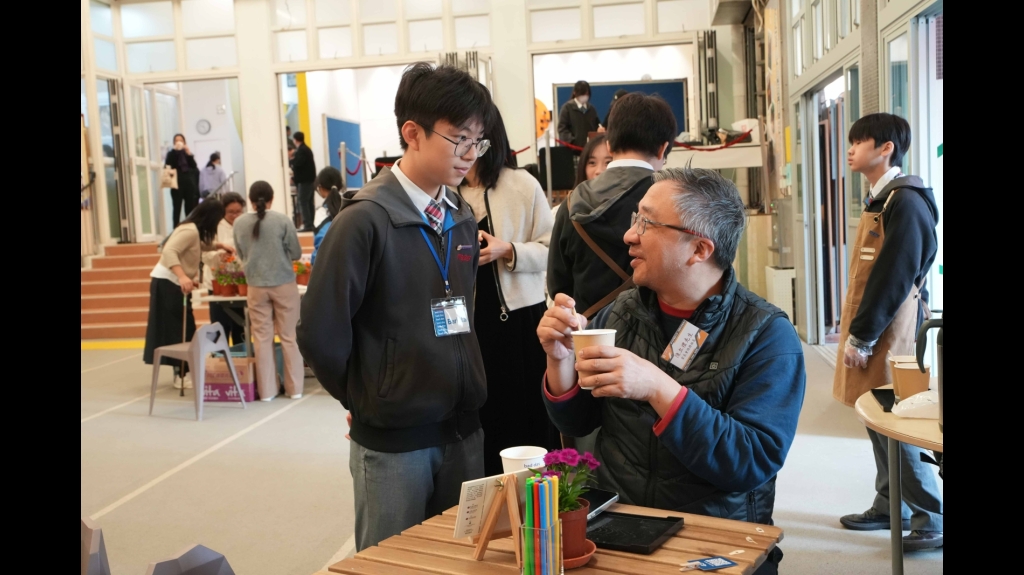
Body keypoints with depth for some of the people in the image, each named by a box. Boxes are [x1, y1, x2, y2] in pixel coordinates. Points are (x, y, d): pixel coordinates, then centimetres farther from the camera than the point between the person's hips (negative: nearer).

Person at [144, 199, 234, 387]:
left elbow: (201, 245, 36)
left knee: (182, 329, 12)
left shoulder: (195, 230, 12)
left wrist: (219, 245, 22)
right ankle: (182, 375, -2)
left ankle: (182, 372, 18)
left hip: (173, 283, 10)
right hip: (168, 283, -10)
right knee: (179, 329, -6)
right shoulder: (190, 231, -20)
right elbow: (169, 252, -33)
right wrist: (182, 277, -44)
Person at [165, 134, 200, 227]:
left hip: (189, 183, 3)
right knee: (177, 208, -7)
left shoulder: (188, 153, 17)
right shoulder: (172, 153, 10)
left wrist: (189, 154, -9)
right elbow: (168, 164, -9)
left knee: (190, 208, 0)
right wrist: (175, 150, -11)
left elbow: (194, 166, 2)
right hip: (177, 184, -3)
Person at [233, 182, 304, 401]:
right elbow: (296, 253, -3)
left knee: (262, 338, 7)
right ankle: (295, 388, 11)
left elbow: (241, 254, 10)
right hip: (284, 283, -2)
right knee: (289, 336, 6)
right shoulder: (282, 220, -8)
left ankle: (266, 390, 11)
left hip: (256, 286, 2)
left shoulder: (240, 223, -1)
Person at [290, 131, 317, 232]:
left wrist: (291, 159, -4)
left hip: (304, 180, -10)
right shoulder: (306, 149, 17)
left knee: (303, 202, -10)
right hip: (309, 179, 10)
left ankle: (307, 225, -13)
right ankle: (311, 224, 16)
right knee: (309, 202, 12)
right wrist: (295, 171, 10)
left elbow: (297, 163, -24)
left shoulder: (301, 150, -14)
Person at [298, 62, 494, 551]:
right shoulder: (366, 220, -16)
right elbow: (320, 333, -16)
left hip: (464, 429, 6)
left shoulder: (461, 220, 6)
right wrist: (366, 399, -3)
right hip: (393, 438, -5)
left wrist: (463, 389, 9)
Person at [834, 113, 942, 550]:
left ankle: (931, 517, 6)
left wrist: (862, 337, -18)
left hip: (889, 332, -9)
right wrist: (855, 328, 14)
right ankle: (890, 506, 24)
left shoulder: (905, 202, -15)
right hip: (872, 328, 9)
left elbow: (895, 277, -20)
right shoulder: (880, 200, 15)